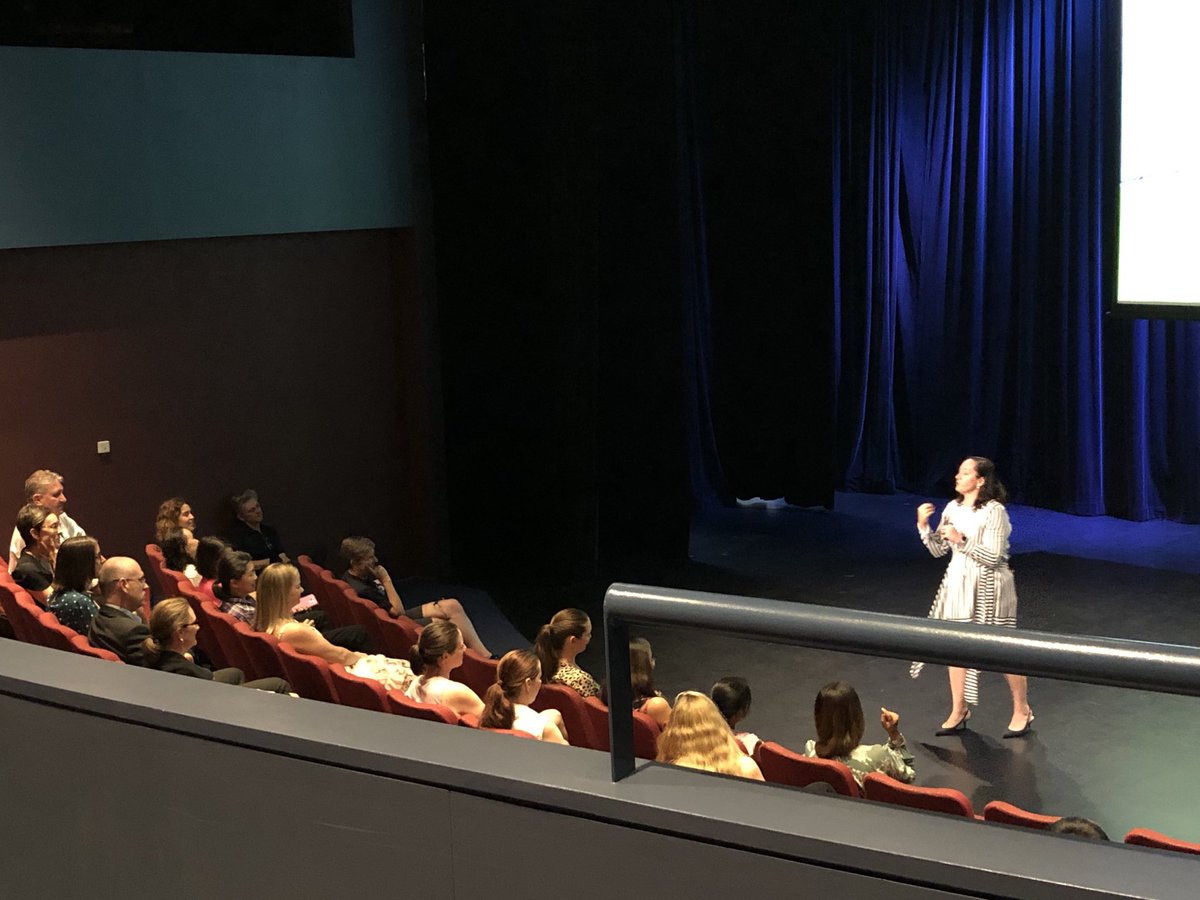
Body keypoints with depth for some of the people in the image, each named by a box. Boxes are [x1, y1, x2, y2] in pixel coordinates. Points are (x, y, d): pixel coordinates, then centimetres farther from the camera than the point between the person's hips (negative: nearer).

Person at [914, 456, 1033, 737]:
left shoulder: (994, 511, -16)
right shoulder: (952, 508, 4)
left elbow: (992, 558, -20)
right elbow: (938, 550, 7)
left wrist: (961, 540, -26)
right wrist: (924, 526, -7)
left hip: (988, 588, -6)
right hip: (957, 584, 7)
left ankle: (1022, 711, 20)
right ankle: (958, 712, 22)